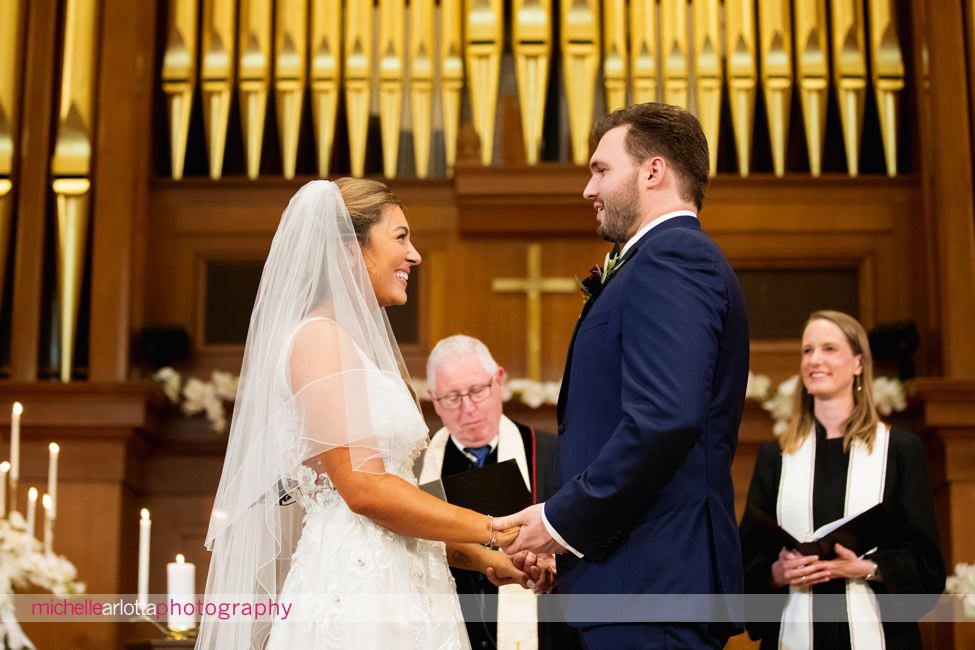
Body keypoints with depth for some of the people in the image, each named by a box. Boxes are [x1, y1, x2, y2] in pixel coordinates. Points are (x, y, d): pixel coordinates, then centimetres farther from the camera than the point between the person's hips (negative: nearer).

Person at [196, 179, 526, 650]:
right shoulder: (319, 337, -9)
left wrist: (485, 560, 8)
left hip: (394, 588, 9)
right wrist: (496, 532, -11)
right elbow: (363, 487, -17)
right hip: (355, 590, -9)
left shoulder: (361, 344, 17)